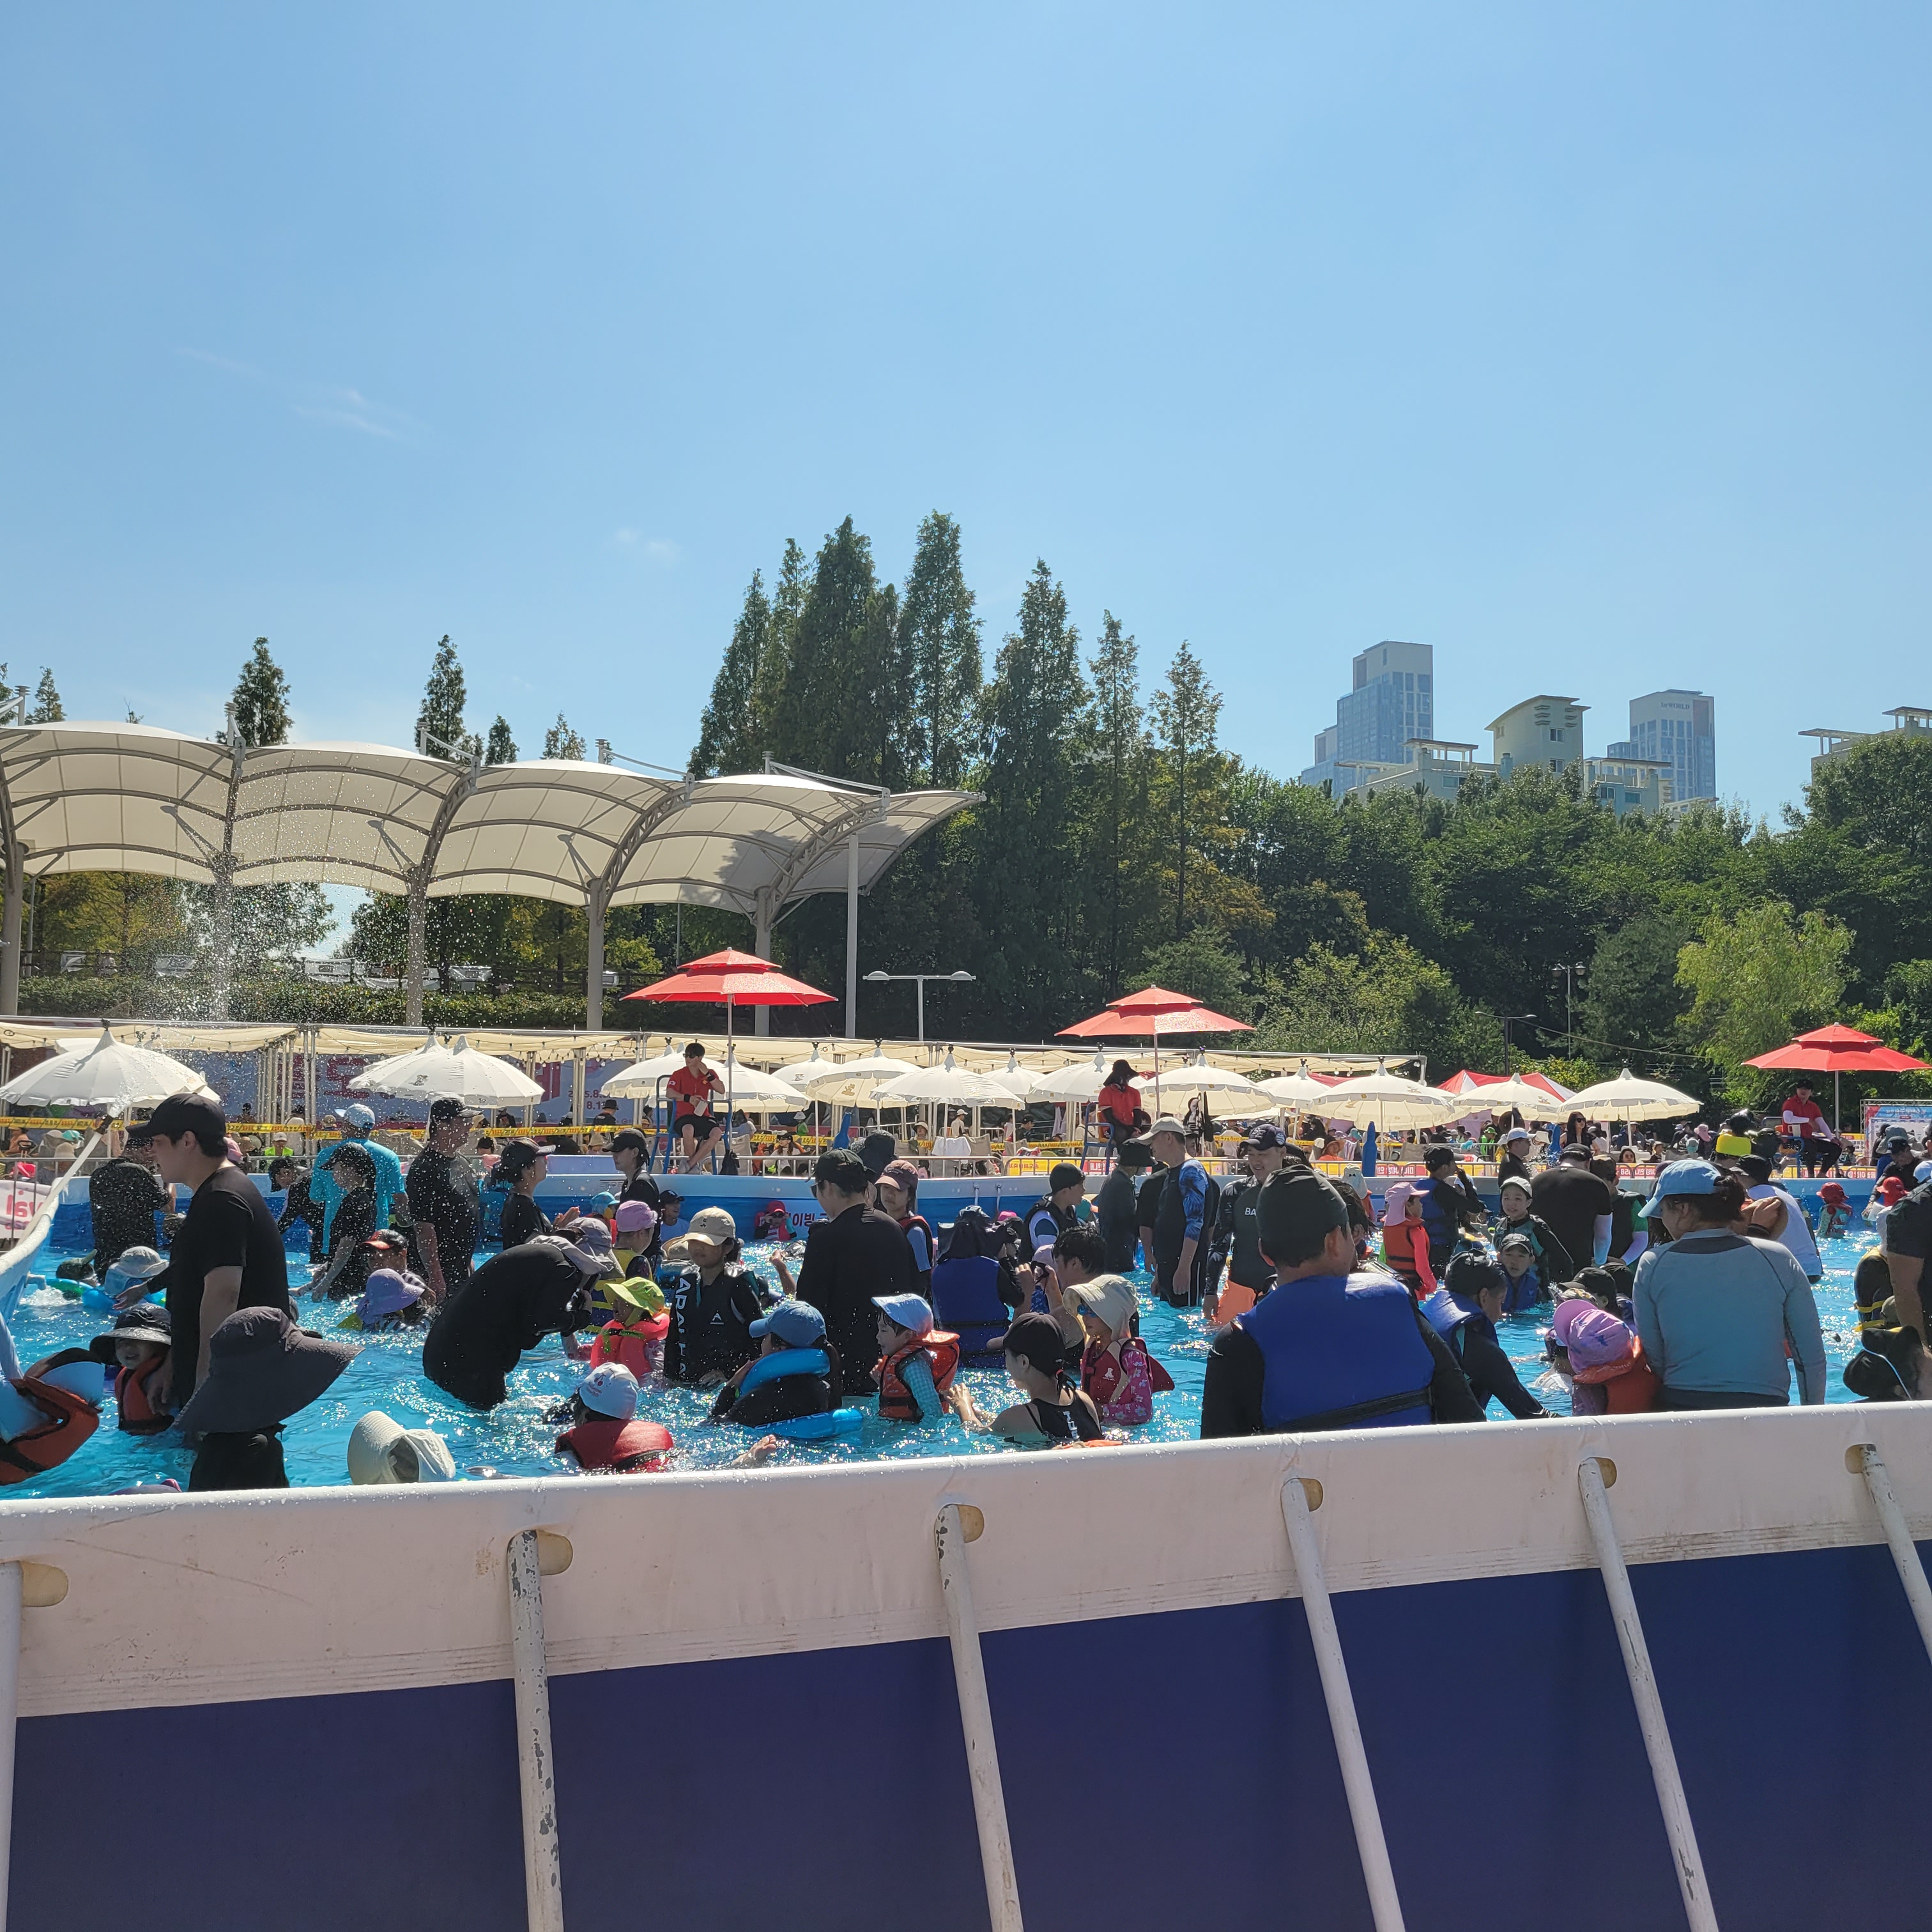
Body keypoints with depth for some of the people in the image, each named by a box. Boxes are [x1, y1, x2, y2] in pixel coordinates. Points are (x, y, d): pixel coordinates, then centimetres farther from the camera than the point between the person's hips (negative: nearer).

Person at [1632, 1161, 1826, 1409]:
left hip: (1682, 1407, -1)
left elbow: (1653, 1357, 1)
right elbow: (1812, 1357, 3)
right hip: (1765, 1408, 1)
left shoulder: (1653, 1266, -3)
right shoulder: (1778, 1259, -1)